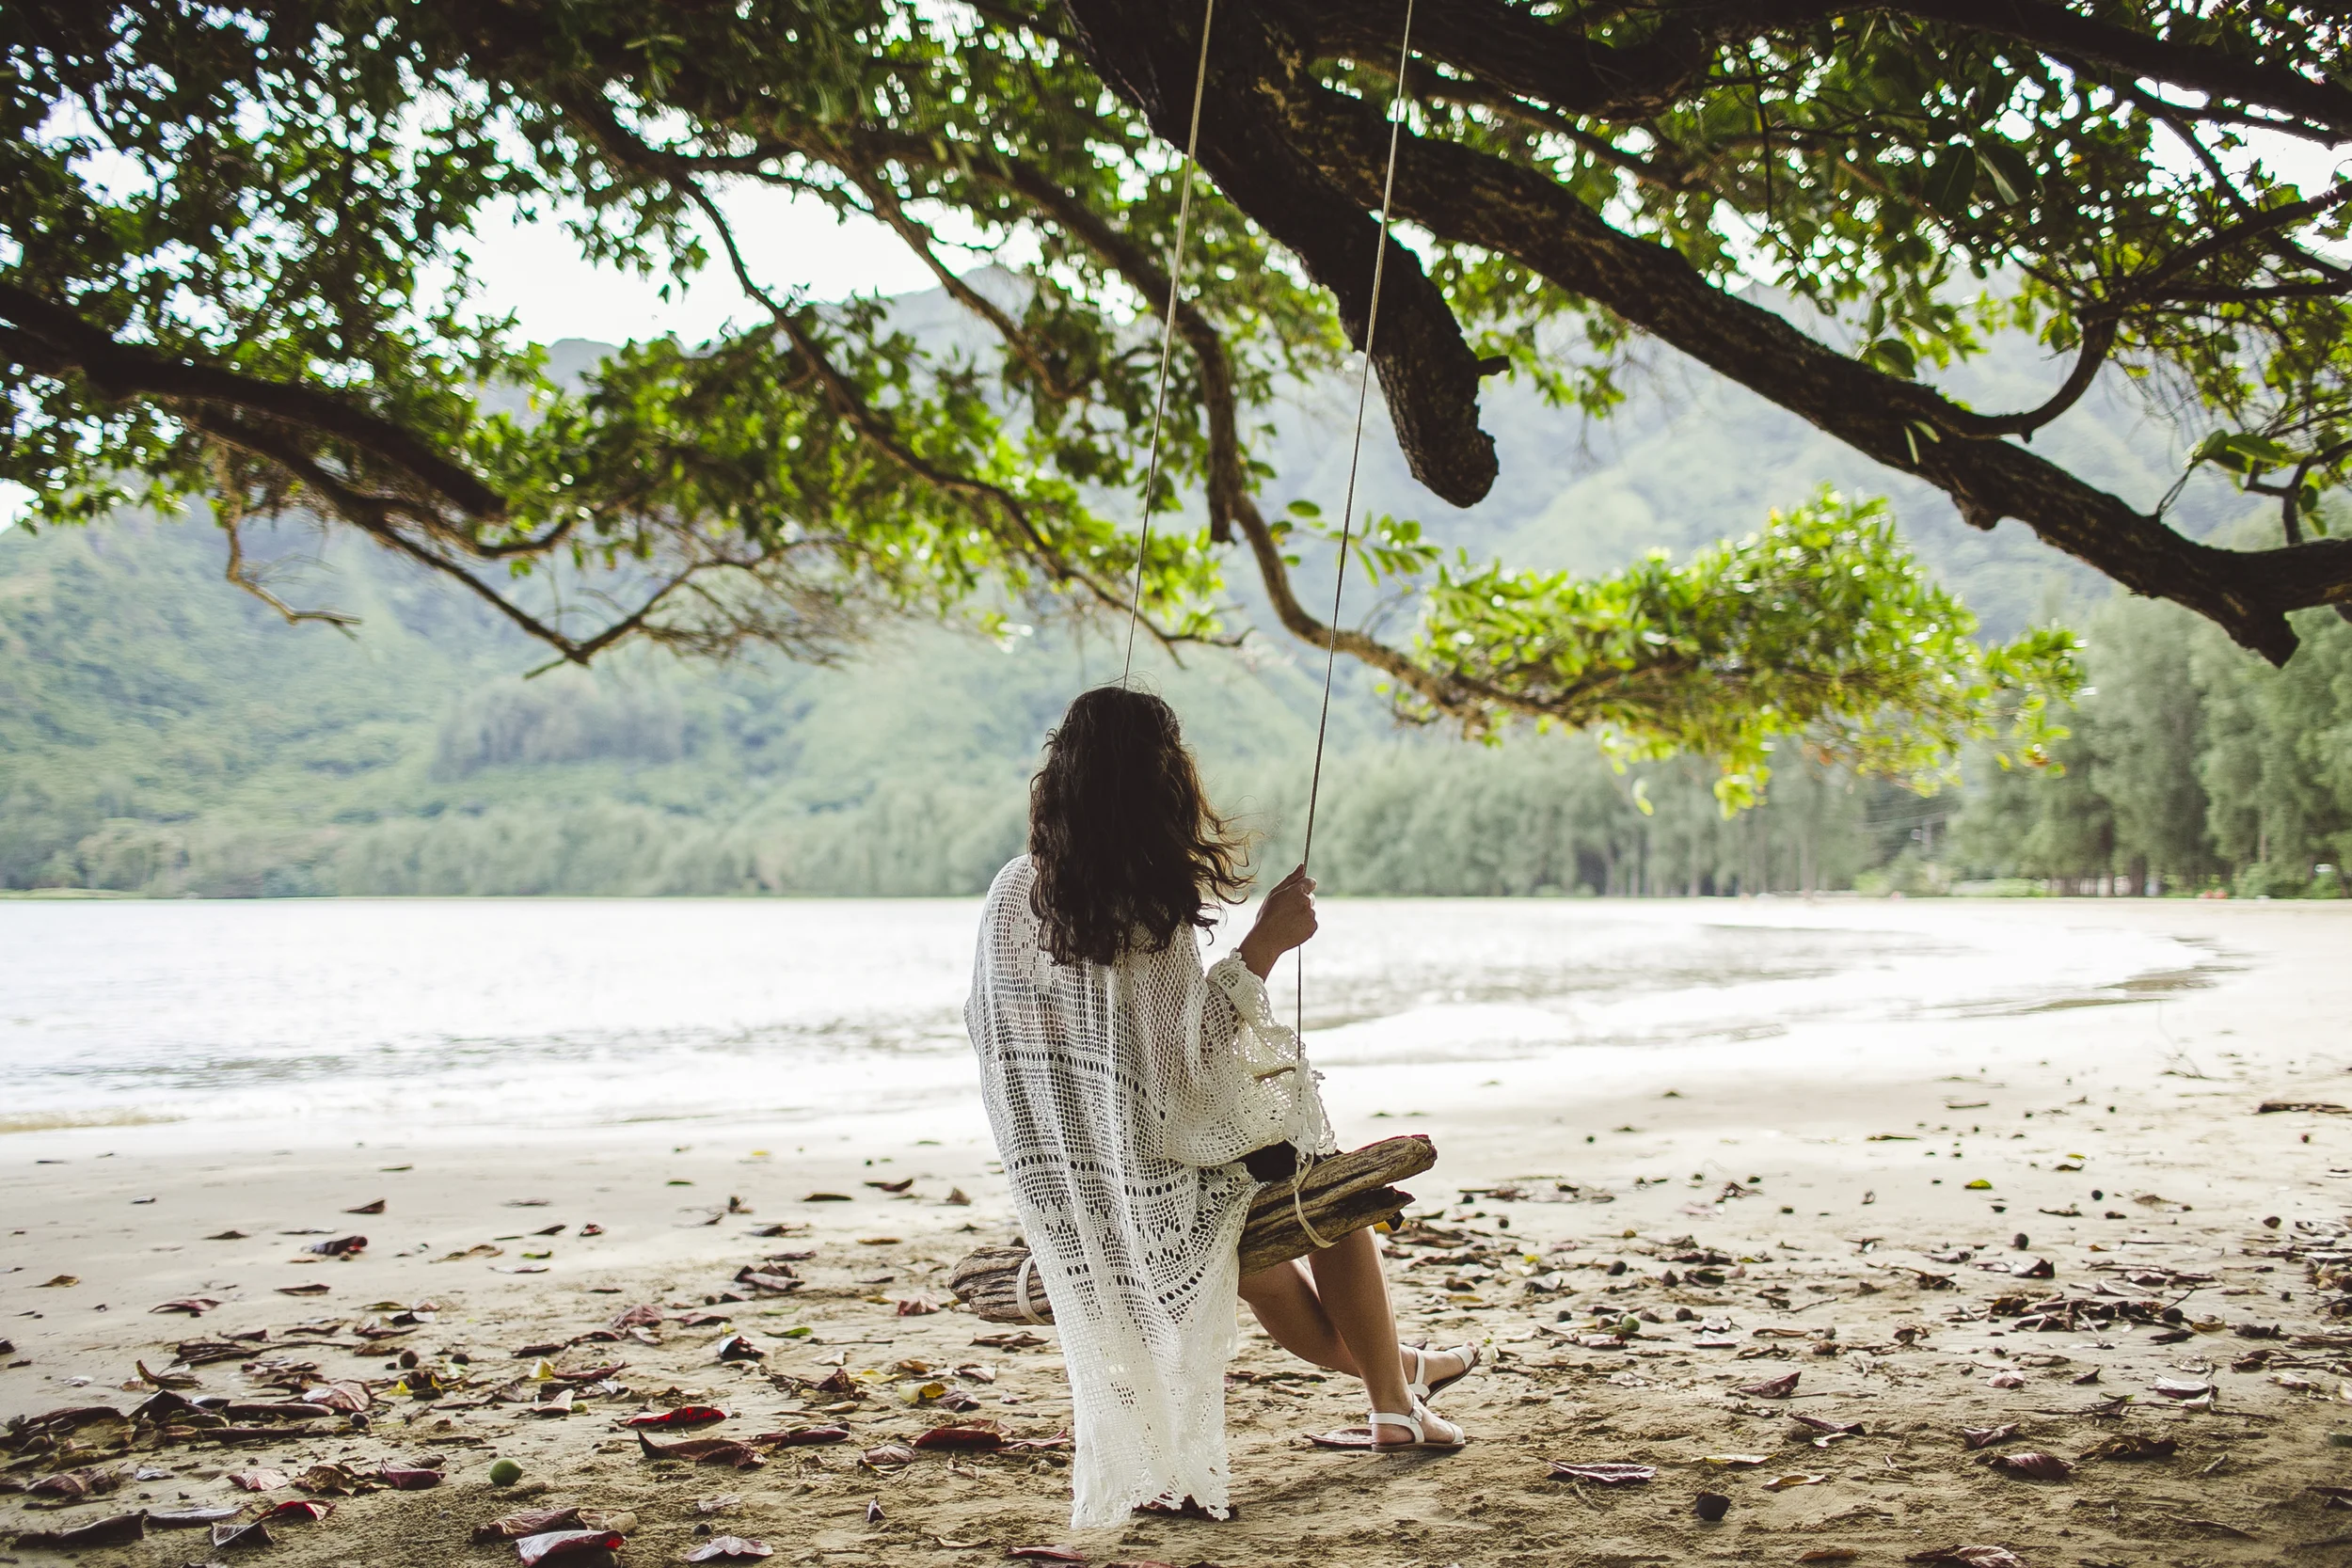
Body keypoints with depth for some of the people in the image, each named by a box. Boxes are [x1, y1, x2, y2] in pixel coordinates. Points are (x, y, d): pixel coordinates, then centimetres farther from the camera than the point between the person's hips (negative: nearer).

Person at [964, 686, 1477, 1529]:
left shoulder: (1012, 892, -4)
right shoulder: (1153, 918, -25)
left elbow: (987, 1024, 8)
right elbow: (1183, 1060, -28)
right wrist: (1262, 945, -25)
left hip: (1061, 1192, 7)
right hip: (1160, 1192, -7)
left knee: (1258, 1263, 32)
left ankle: (1397, 1368, 53)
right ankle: (1394, 1403, 37)